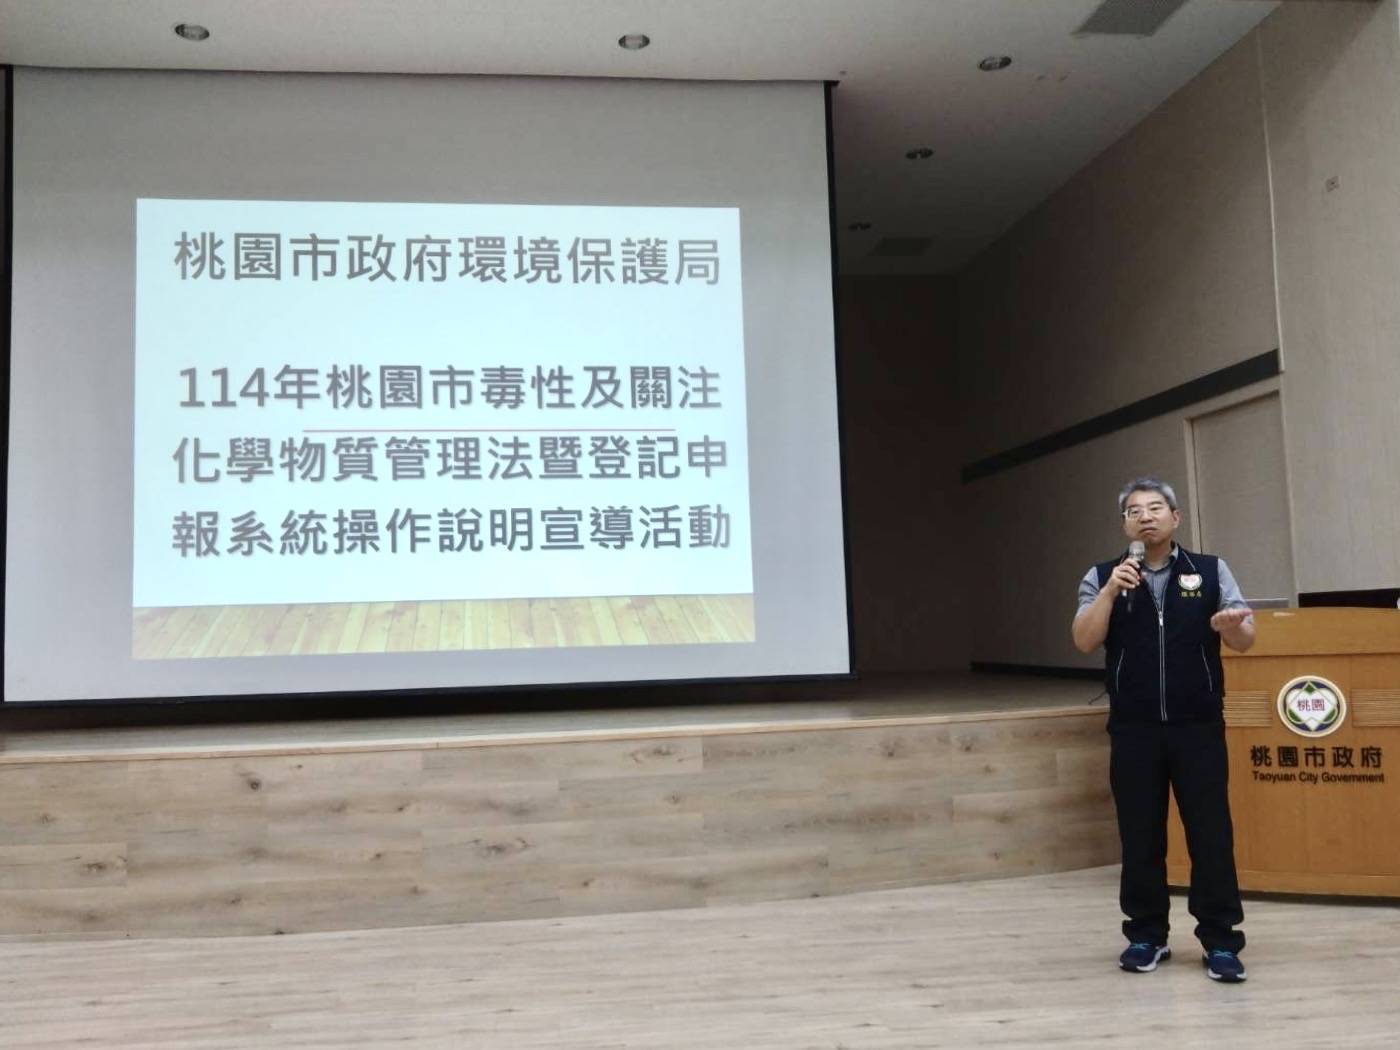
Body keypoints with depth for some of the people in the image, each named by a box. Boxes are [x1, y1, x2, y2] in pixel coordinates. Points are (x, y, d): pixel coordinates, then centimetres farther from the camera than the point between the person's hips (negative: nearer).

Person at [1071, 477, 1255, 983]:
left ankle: (1220, 941, 9)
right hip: (1133, 729, 0)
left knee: (1211, 834, 0)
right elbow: (1084, 641, -5)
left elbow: (1245, 639, 1)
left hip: (1199, 726, 0)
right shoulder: (1102, 577, 6)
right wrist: (1111, 590, -17)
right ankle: (1146, 936, 19)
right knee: (1140, 837, 6)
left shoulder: (1211, 571, 6)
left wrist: (1232, 626, -22)